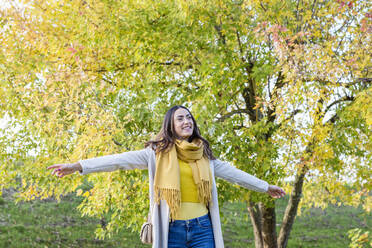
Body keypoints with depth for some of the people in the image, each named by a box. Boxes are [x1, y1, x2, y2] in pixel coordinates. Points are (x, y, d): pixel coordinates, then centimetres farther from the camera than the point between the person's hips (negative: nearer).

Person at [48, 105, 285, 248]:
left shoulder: (204, 155, 12)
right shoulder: (157, 152, 0)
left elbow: (231, 172, 22)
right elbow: (122, 160, -8)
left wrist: (265, 186, 29)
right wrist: (79, 166, -17)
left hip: (202, 228, 3)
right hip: (171, 229, -3)